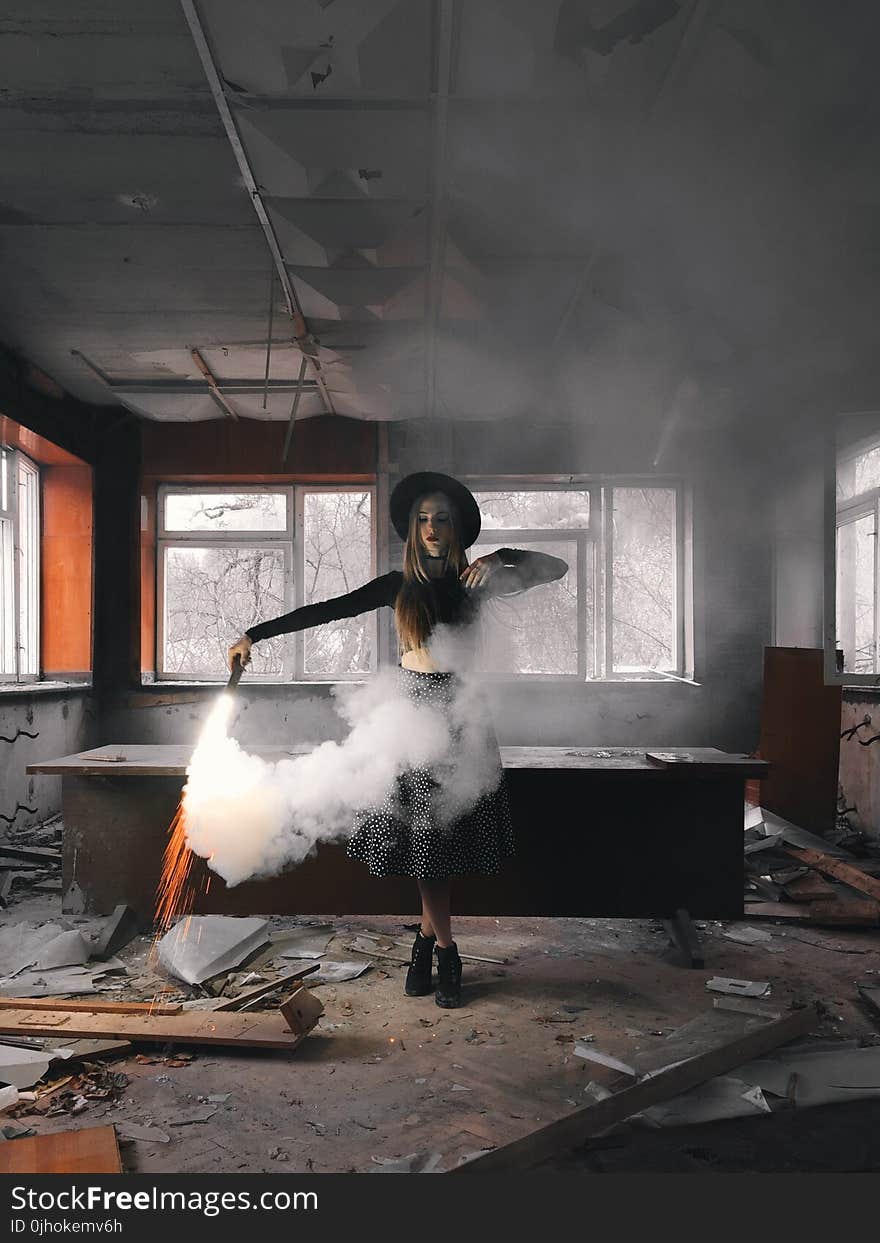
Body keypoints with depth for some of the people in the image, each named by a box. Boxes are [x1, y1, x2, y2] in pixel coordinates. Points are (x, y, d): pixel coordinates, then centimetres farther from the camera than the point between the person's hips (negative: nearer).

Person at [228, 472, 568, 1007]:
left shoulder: (475, 579, 4)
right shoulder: (400, 585, 6)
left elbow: (557, 568, -1)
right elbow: (327, 610, 3)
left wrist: (501, 558, -18)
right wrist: (254, 635, 1)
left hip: (460, 711, 0)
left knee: (448, 833, 0)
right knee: (423, 833, 0)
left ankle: (428, 936, 16)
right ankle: (446, 951, 13)